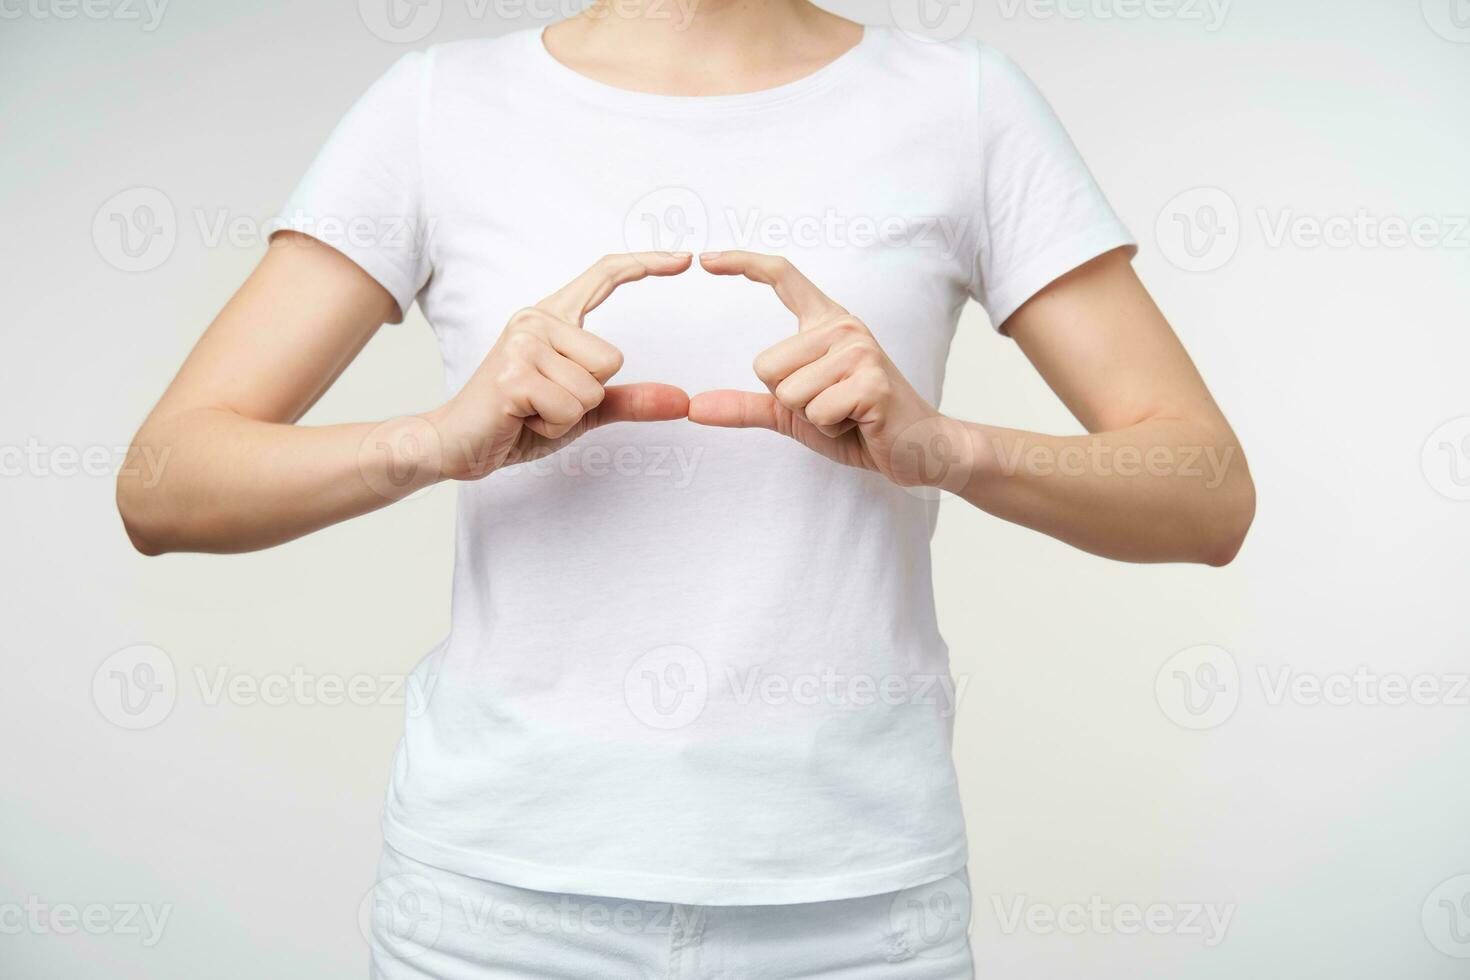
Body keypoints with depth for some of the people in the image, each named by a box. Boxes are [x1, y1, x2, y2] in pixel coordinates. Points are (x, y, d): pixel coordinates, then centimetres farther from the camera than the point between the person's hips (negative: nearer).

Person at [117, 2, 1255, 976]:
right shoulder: (441, 107, -1)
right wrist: (442, 440, -23)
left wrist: (944, 445, -21)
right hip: (501, 881, 0)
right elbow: (160, 490, -4)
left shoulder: (965, 103, 0)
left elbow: (1211, 498, -3)